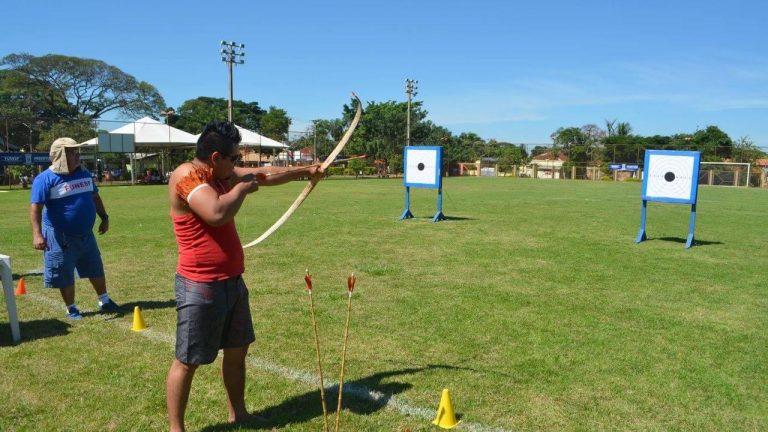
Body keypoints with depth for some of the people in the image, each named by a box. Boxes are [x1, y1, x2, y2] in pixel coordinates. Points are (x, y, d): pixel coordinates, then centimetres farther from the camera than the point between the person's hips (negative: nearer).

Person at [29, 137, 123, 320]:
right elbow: (36, 207, -20)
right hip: (61, 236, -6)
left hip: (86, 234, 6)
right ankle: (71, 309, 22)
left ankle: (105, 302, 30)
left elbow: (95, 197, 16)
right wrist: (37, 234, -28)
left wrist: (104, 218, 15)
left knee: (96, 270, 15)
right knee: (65, 275, 6)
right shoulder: (45, 179, -15)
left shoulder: (84, 173, 5)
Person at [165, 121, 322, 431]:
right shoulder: (186, 176, -19)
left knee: (237, 350, 18)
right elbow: (217, 213, -35)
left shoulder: (220, 174, 8)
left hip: (231, 281, 9)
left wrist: (304, 171, 24)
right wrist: (242, 187, -17)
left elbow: (264, 174, 20)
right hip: (201, 287, -9)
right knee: (187, 361, 3)